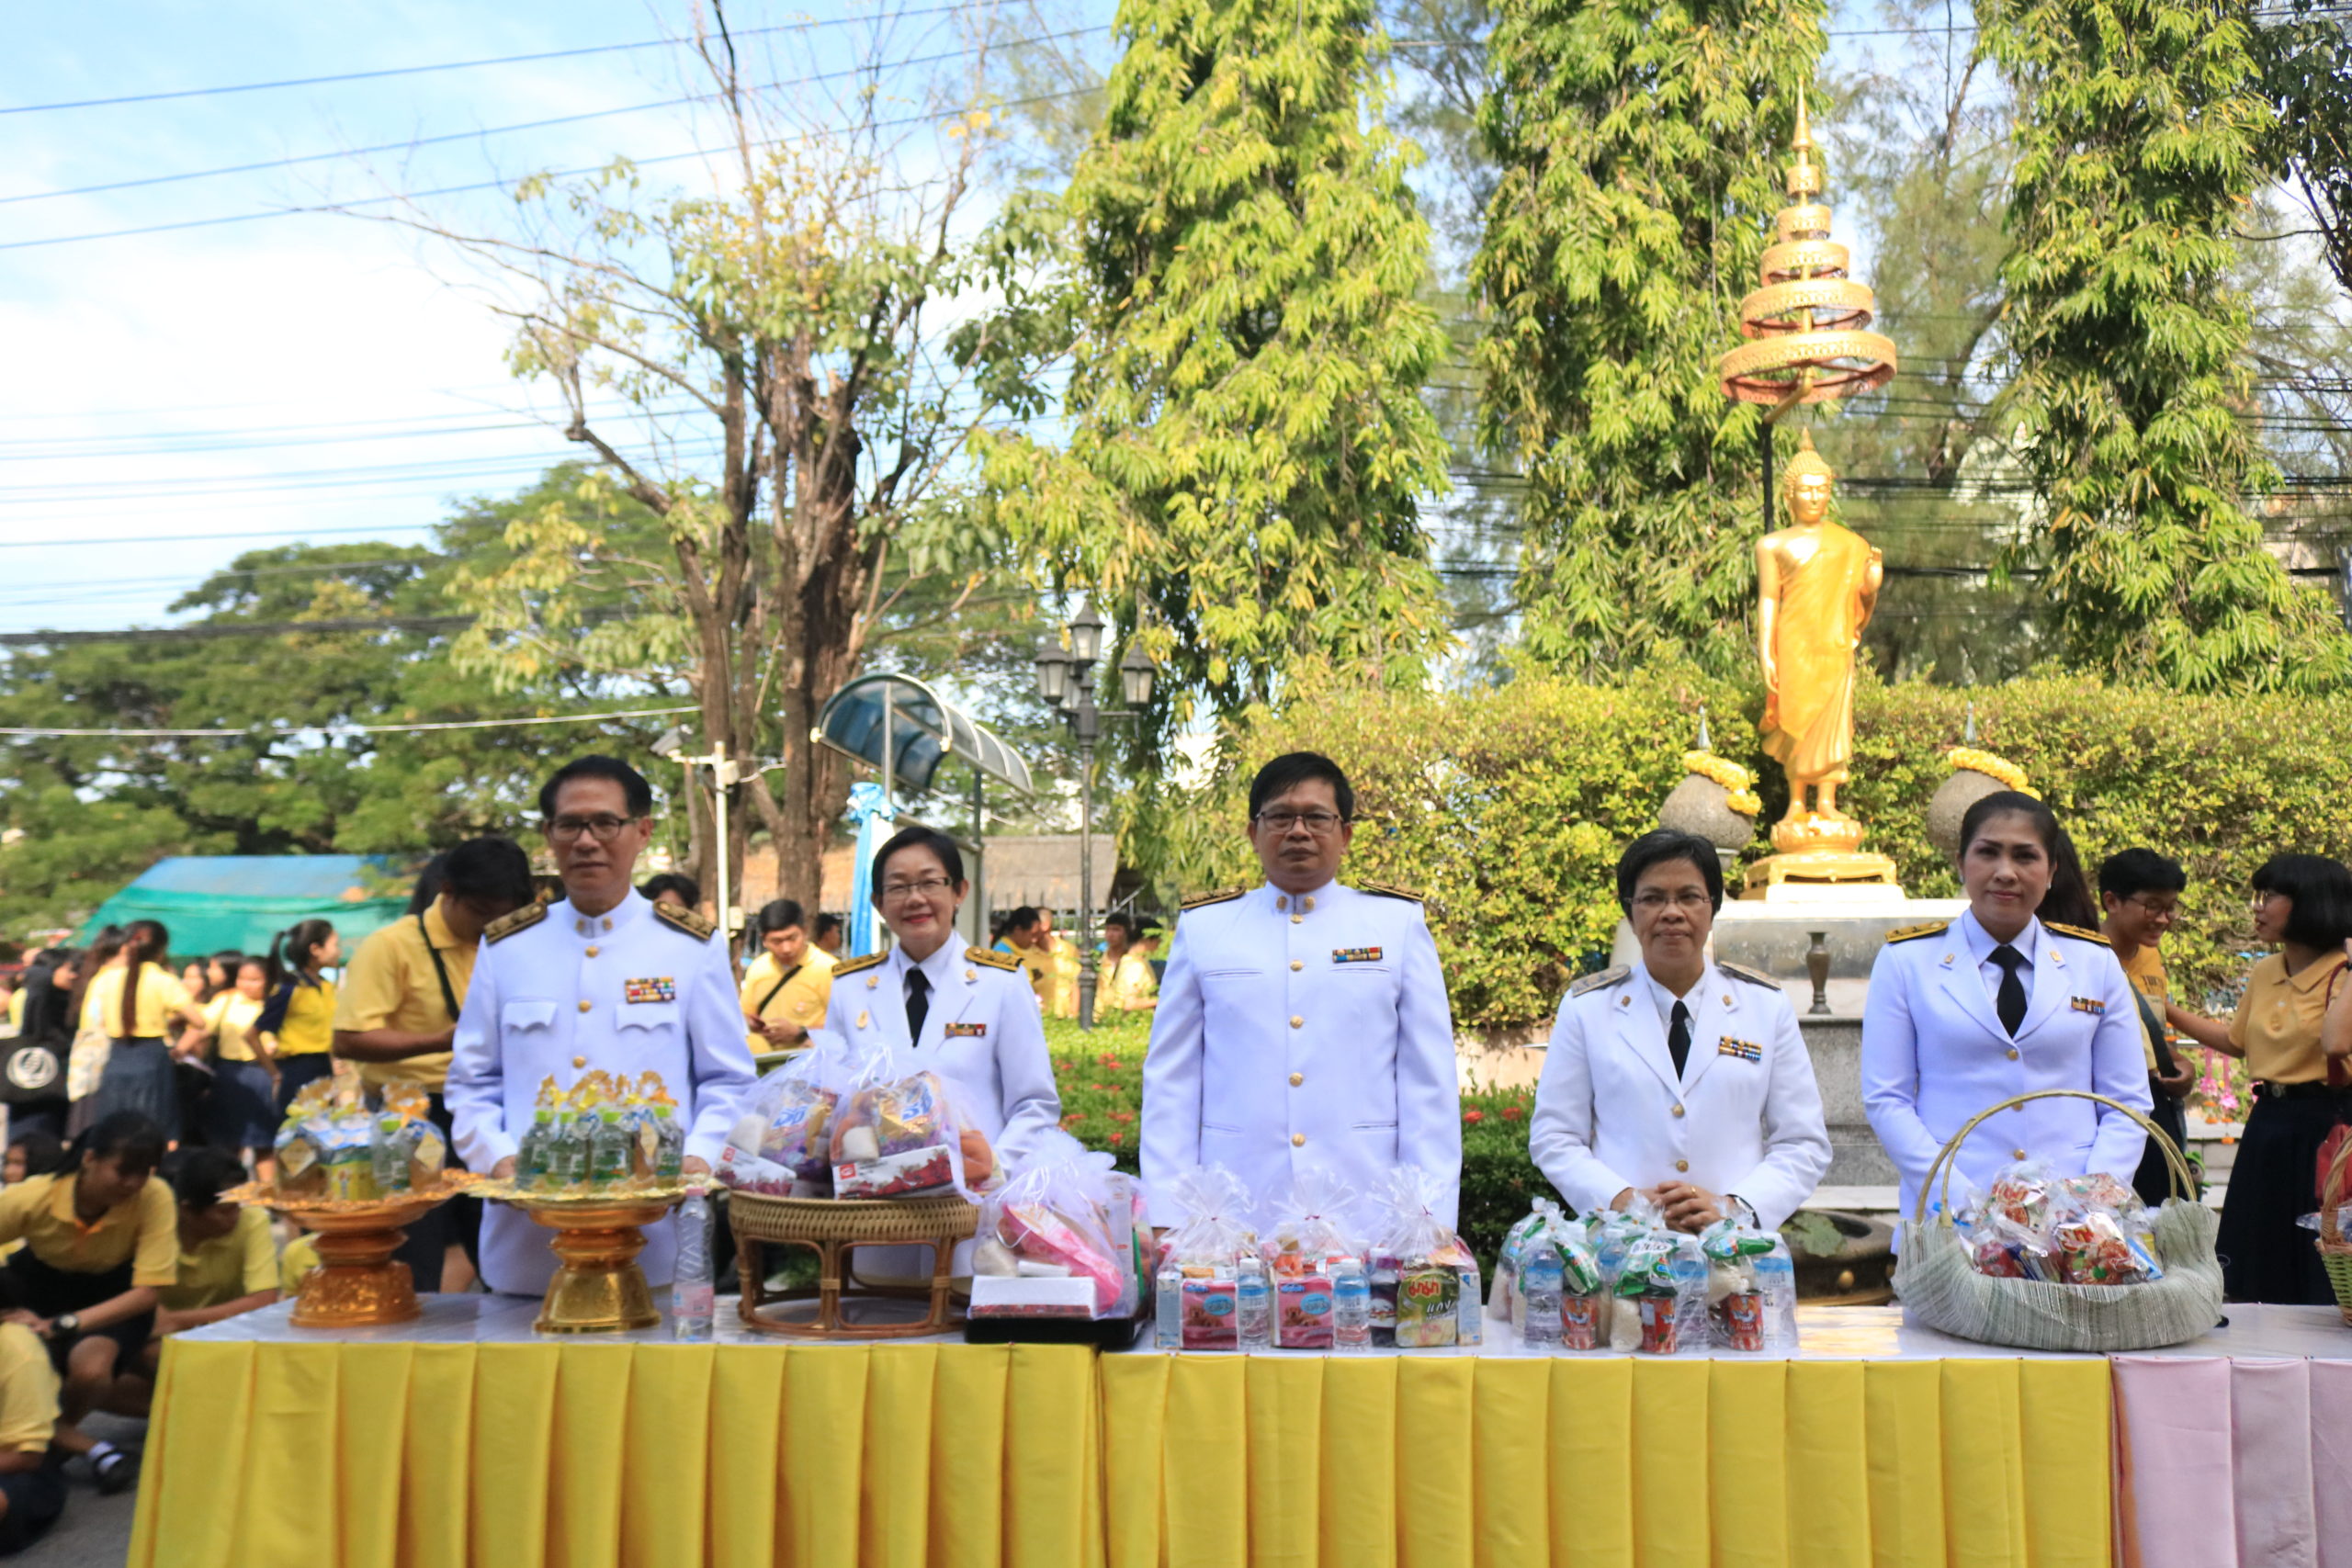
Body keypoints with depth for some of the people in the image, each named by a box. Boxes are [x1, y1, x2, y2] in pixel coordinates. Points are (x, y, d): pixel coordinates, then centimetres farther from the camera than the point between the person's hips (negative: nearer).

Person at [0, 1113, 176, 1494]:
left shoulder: (155, 1198, -31)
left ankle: (62, 1427, 7)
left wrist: (61, 1324, -33)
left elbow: (146, 1292, -25)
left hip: (115, 1294, -1)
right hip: (40, 1282, 1)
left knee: (90, 1368, -30)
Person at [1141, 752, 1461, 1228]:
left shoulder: (1399, 924, 10)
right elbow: (1170, 1080, 8)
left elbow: (1429, 1082, 6)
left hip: (1367, 1210, 0)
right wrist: (1167, 1218, 0)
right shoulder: (1202, 927, 10)